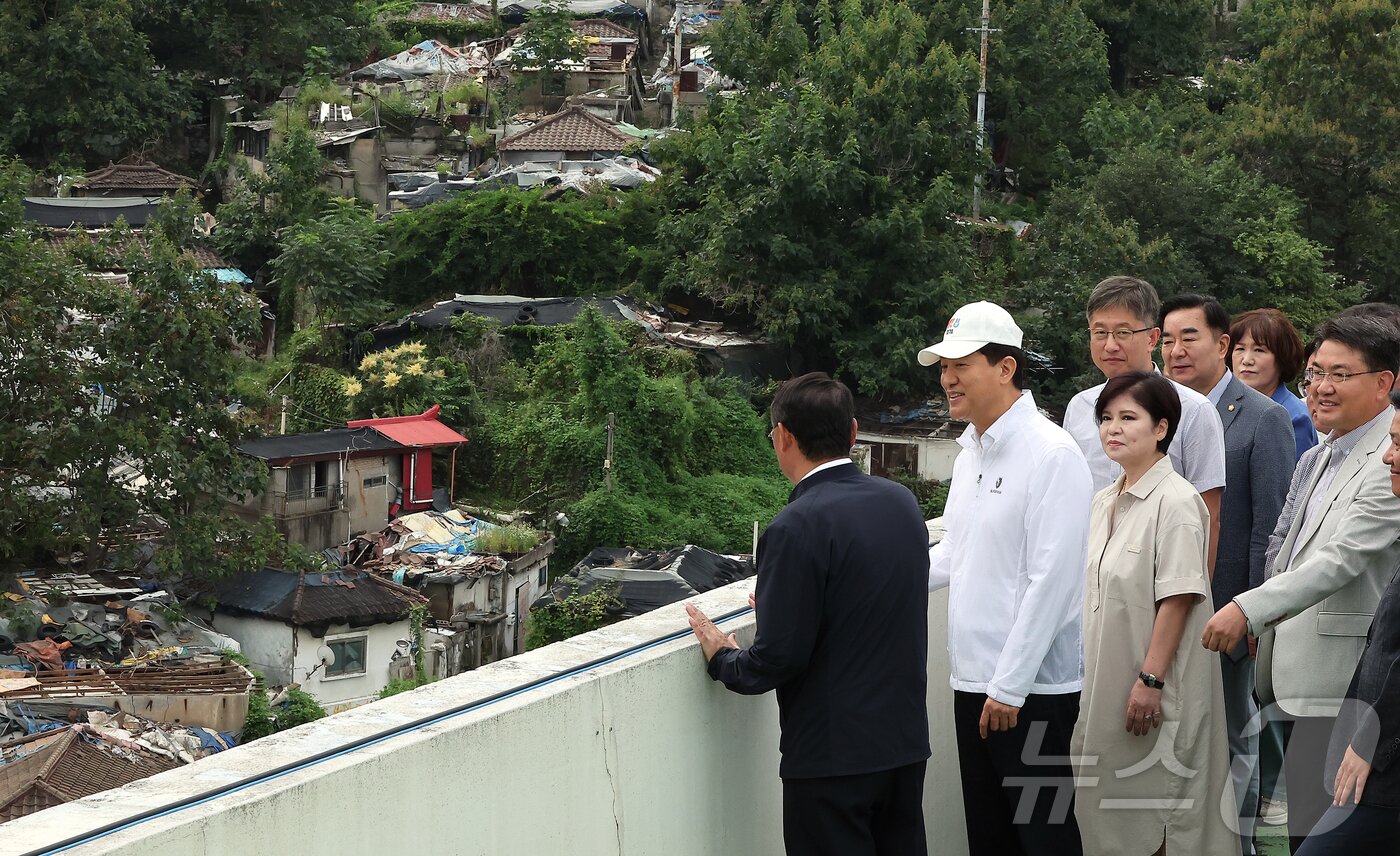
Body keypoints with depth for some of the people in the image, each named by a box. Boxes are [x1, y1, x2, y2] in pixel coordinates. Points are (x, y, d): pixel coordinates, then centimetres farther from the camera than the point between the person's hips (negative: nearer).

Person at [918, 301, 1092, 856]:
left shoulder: (1051, 453, -14)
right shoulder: (971, 452, 13)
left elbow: (1051, 580, -18)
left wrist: (1009, 685, -18)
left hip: (1034, 687, -8)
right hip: (973, 683, 8)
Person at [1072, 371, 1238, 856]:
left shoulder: (1176, 502, -15)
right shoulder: (1105, 502, 10)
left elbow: (1178, 598, -19)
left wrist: (1151, 680, -22)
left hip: (1155, 686, -8)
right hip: (1108, 679, 8)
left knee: (1157, 811, 0)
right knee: (1111, 805, 12)